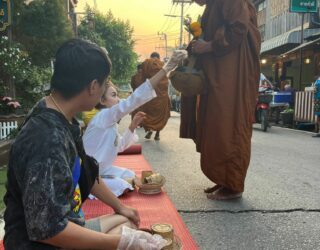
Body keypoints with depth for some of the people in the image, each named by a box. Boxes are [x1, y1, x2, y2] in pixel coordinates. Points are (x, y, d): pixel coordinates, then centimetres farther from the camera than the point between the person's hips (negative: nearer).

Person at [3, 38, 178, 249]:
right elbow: (48, 229, -30)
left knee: (126, 222, 21)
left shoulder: (64, 120, -1)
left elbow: (86, 173, 11)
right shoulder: (48, 140, -32)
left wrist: (120, 207, 19)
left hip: (65, 226, 9)